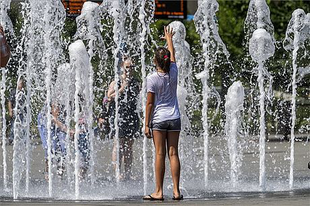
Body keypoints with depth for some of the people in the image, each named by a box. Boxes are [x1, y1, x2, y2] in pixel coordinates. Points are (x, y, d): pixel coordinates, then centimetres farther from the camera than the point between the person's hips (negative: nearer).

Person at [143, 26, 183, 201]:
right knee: (173, 153, 4)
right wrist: (169, 39, 37)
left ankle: (159, 192, -2)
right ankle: (176, 191, 1)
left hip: (159, 119, -3)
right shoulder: (173, 73, -1)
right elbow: (173, 55, 20)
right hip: (175, 118, 3)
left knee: (160, 154, -2)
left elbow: (150, 103, -7)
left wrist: (147, 124, -1)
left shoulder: (152, 79, -10)